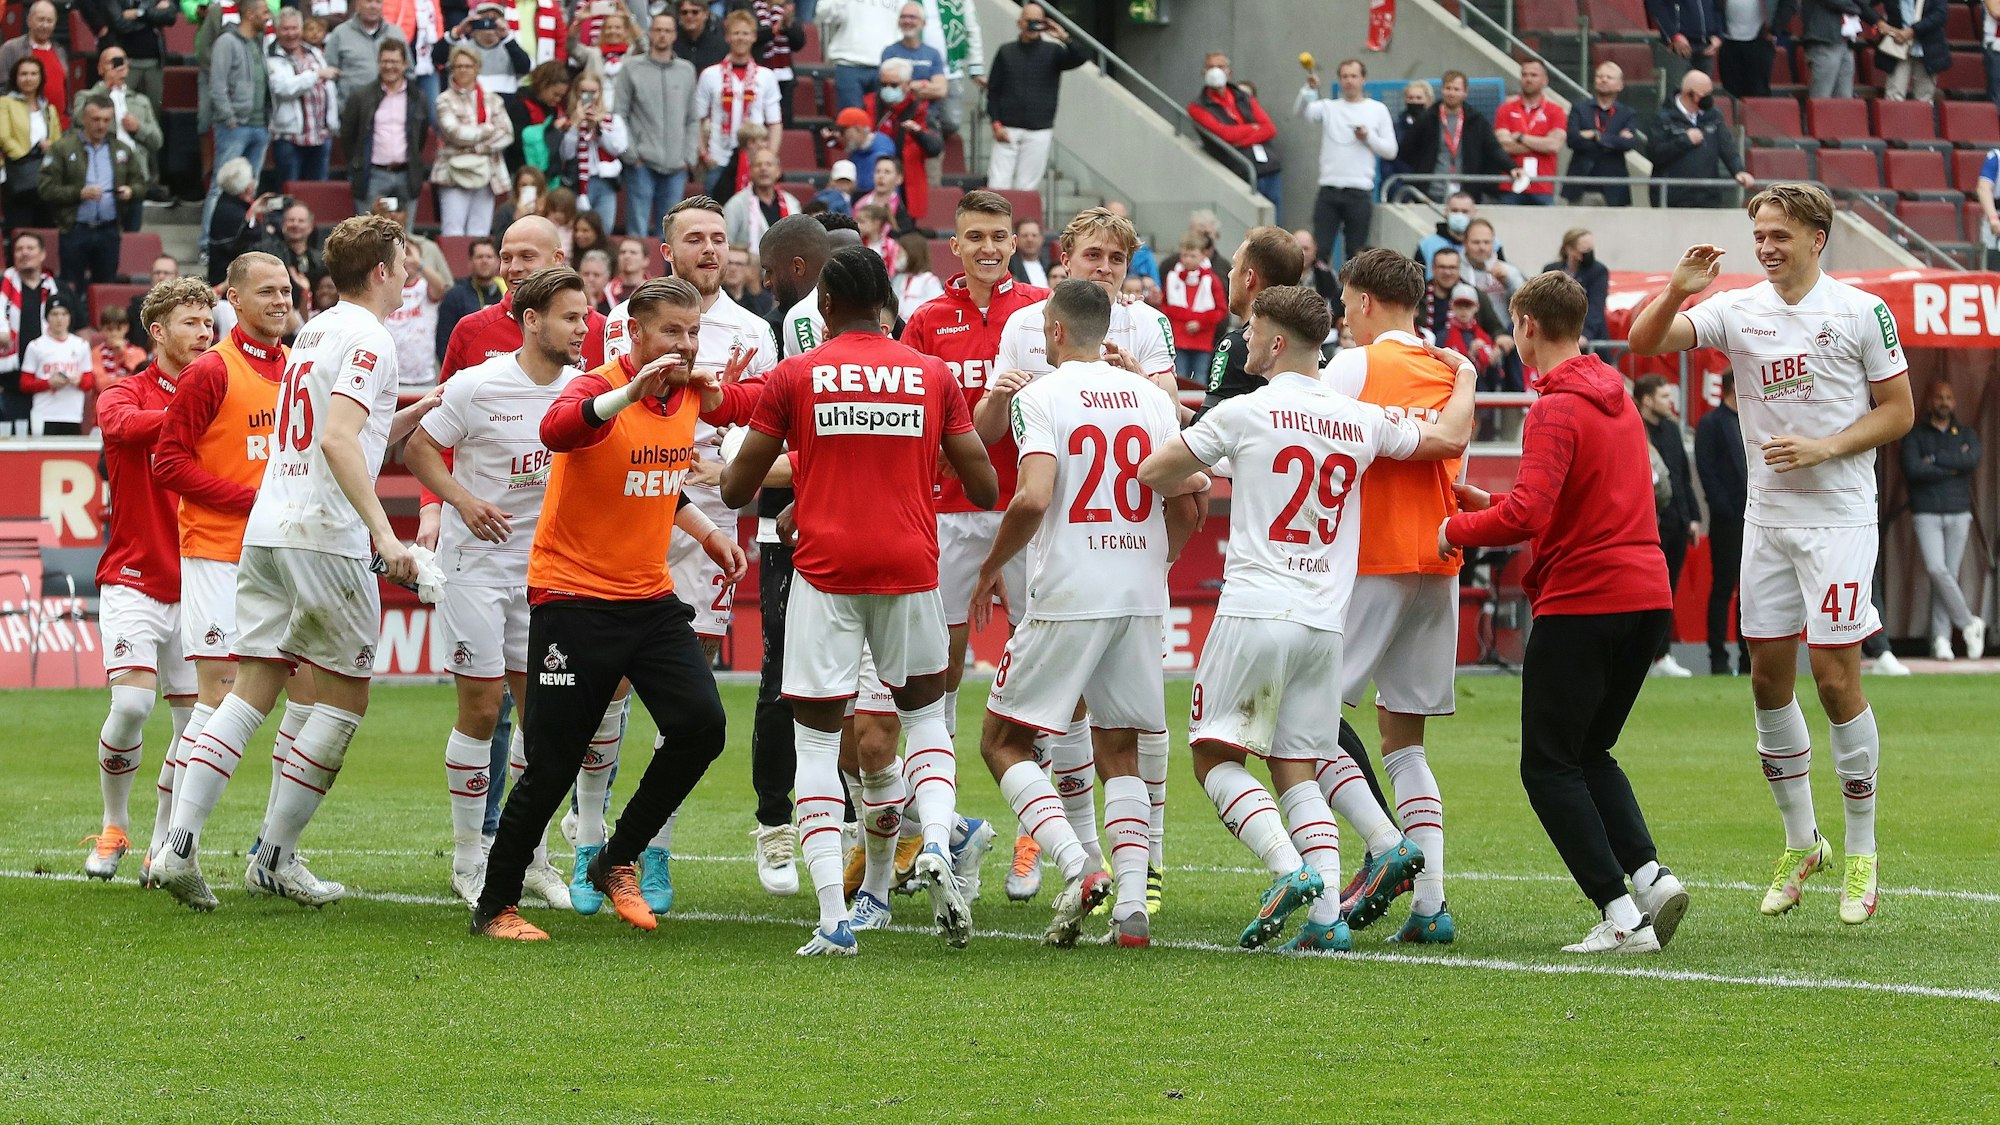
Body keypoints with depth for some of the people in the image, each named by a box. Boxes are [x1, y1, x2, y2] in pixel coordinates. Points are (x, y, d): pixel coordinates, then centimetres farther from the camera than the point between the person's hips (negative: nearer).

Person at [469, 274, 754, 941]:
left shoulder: (691, 394, 4)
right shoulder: (598, 388, -16)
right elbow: (556, 430, -40)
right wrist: (629, 391, -51)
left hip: (651, 597, 6)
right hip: (574, 597, -6)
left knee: (701, 723, -10)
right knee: (553, 766, -4)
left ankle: (616, 861, 8)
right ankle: (494, 906, 11)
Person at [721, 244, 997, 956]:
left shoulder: (794, 377, 0)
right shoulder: (934, 376, 4)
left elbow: (736, 488, 4)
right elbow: (984, 488, 6)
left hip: (824, 571, -2)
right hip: (911, 569, 2)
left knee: (816, 740, 4)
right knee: (924, 715, 21)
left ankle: (833, 918, -7)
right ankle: (936, 845, -8)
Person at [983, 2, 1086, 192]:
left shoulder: (1052, 52, 5)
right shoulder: (1006, 52, 7)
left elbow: (1079, 59, -12)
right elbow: (993, 91, 7)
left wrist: (1065, 39, -27)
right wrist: (996, 124, -3)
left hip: (1039, 132, 0)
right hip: (1007, 130, 0)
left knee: (1027, 187, -1)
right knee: (998, 184, -7)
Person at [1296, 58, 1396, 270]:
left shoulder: (1378, 110, 9)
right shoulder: (1329, 108, 10)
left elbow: (1390, 151, 8)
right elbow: (1301, 111, -10)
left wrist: (1369, 137, -9)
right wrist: (1309, 89, -29)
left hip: (1360, 192, -1)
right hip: (1329, 190, 1)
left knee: (1356, 254, 1)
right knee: (1319, 251, -5)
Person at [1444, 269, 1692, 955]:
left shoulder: (1556, 412, -13)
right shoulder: (1617, 398, 15)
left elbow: (1528, 516, -24)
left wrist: (1460, 529, -8)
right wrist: (1490, 504, 20)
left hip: (1581, 602, -8)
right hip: (1647, 595, 8)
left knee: (1549, 767, 1)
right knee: (1590, 755, 20)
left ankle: (1622, 917, -8)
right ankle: (1649, 875, -1)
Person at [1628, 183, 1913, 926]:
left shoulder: (1862, 313, -4)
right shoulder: (1737, 311, 5)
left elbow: (1898, 411, -2)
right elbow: (1645, 342, -2)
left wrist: (1823, 448, -14)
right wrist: (1677, 291, -20)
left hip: (1838, 517, -4)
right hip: (1767, 518, 5)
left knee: (1836, 676, -8)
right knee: (1768, 677, 6)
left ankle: (1861, 855, 3)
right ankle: (1800, 844, 21)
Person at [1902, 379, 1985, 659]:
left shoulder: (1966, 434, 14)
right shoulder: (1914, 435, 6)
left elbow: (1973, 461, -7)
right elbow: (1912, 469, -11)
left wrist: (1935, 460, -7)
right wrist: (1953, 467, -6)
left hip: (1958, 513, 2)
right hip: (1926, 513, -2)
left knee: (1949, 573, -2)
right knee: (1936, 570, -18)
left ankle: (1941, 638, -1)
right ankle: (1968, 623, -6)